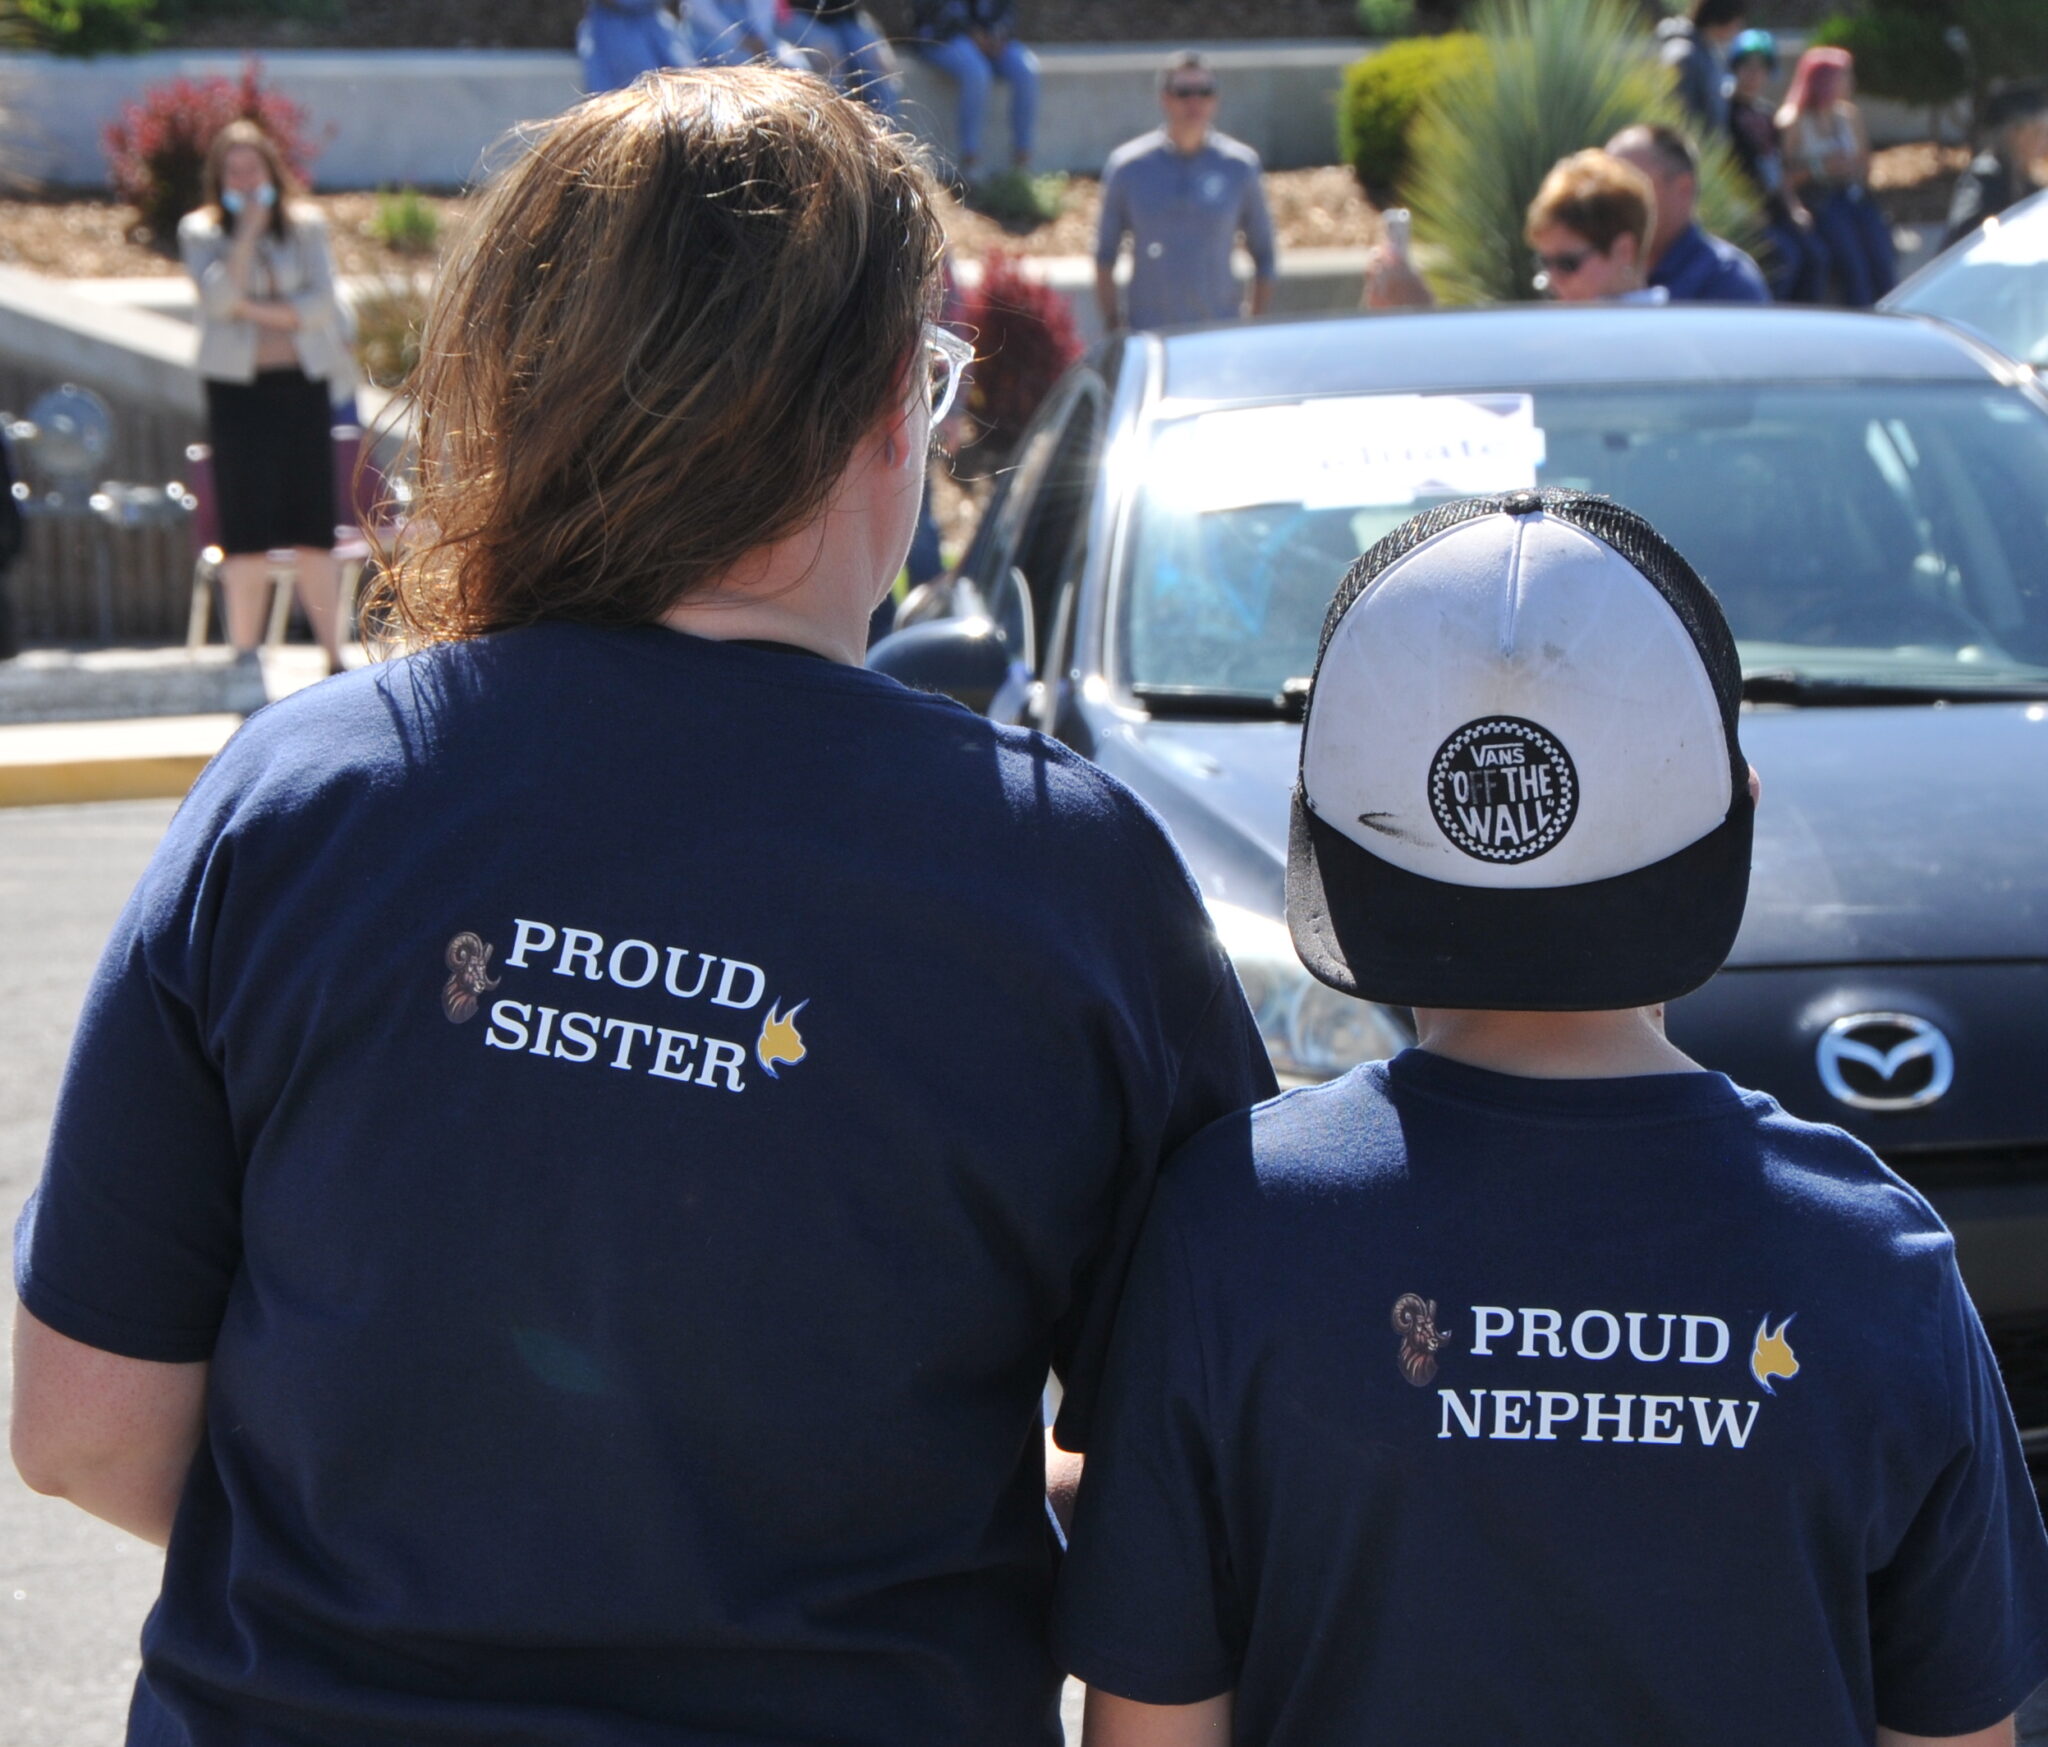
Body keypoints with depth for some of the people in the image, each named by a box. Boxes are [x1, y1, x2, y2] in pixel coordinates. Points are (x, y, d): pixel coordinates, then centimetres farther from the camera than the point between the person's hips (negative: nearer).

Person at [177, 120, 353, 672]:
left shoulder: (306, 224, 8)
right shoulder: (201, 232, 4)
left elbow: (322, 302, -2)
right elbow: (219, 298, -12)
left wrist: (254, 309, -9)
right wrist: (248, 229, -11)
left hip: (303, 383, 1)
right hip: (237, 387, -1)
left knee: (314, 531, 1)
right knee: (248, 530, -4)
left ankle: (334, 655, 5)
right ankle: (245, 657, 1)